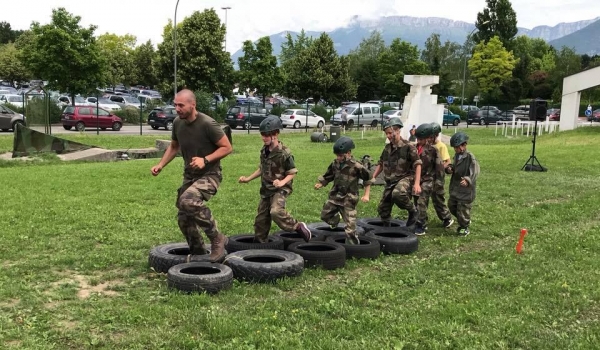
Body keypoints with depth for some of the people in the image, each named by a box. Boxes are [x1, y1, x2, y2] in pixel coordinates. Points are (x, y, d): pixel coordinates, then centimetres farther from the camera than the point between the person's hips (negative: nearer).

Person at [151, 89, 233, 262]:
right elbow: (173, 147, 16)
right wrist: (160, 165, 3)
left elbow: (227, 147, -16)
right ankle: (197, 252, 32)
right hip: (189, 175, 7)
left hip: (209, 175, -7)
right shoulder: (177, 123, -1)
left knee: (188, 201, -33)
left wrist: (205, 160, -27)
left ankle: (217, 238, -17)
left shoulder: (207, 124, -21)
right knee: (184, 218, 10)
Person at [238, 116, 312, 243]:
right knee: (261, 219, 12)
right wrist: (248, 179, 15)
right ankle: (259, 243, 27)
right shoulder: (264, 150, 4)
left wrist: (282, 182, -29)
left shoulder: (284, 153, -19)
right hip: (266, 189, 7)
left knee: (276, 212, -31)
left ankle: (298, 226, -12)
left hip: (280, 189, -7)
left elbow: (292, 173, -13)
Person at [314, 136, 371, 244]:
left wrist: (366, 195, -8)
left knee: (350, 225, -8)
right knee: (325, 215, 16)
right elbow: (328, 176, 12)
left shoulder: (356, 166, -16)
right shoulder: (335, 164, 0)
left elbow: (367, 179, -5)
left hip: (348, 199, -6)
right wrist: (320, 184, -5)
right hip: (335, 196, 6)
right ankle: (335, 218, 48)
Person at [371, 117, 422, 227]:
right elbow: (381, 164, 21)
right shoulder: (387, 148, 9)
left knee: (397, 194, -39)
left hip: (404, 178, -7)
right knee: (383, 208, 8)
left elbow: (417, 165, -13)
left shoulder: (408, 147, -10)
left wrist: (417, 183, -22)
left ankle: (412, 210, -13)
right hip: (390, 181, 7)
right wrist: (373, 177, 12)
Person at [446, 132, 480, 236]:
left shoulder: (470, 158, -21)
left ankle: (464, 227, 23)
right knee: (452, 206, 20)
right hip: (455, 188, 9)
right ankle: (464, 221, 41)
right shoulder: (457, 155, 6)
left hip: (466, 189, -9)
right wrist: (450, 168, -3)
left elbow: (474, 172, -28)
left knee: (463, 209, 2)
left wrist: (467, 180, -46)